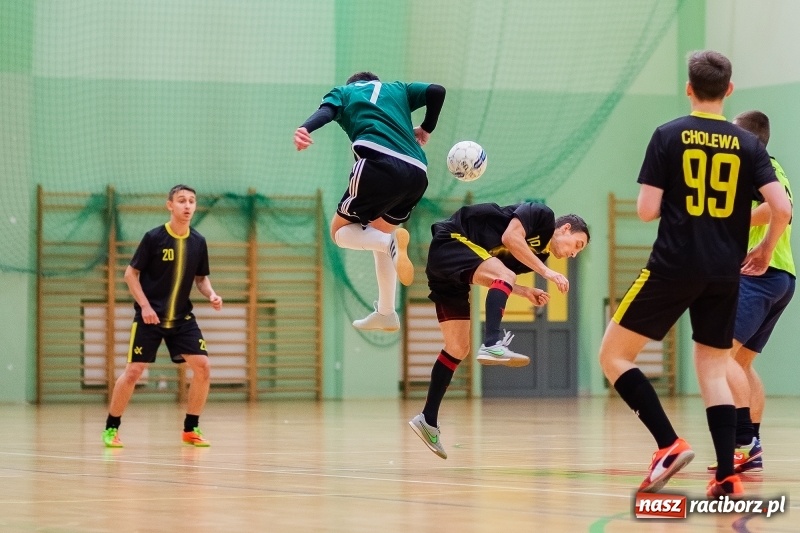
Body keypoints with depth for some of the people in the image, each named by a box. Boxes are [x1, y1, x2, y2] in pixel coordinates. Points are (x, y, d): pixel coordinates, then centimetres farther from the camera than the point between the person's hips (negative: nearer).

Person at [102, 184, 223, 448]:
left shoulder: (198, 242, 1)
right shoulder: (153, 238, -12)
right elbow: (131, 274, -7)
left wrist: (211, 295, -7)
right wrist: (145, 306, -17)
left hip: (182, 317, 4)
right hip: (150, 316, -4)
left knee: (202, 366, -8)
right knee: (134, 370, -8)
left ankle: (191, 429, 6)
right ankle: (111, 428, 8)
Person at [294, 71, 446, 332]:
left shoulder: (343, 92, 23)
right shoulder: (397, 89, 32)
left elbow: (325, 111, 0)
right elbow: (436, 91, 15)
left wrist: (305, 129, -21)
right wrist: (426, 128, 31)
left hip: (379, 163, -5)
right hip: (417, 174, 5)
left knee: (340, 230, 13)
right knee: (378, 233, 27)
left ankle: (391, 242, -17)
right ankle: (386, 313, 22)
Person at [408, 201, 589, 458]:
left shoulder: (539, 252, 20)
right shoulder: (542, 216, -3)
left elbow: (496, 281, 17)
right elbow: (510, 237, -20)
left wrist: (526, 292, 4)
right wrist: (546, 272, -17)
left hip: (450, 276, 10)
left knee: (458, 348, 10)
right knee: (504, 275, -30)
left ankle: (428, 420, 13)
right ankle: (492, 345, -49)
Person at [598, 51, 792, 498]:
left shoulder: (669, 136, -2)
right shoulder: (748, 145, 4)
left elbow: (647, 210, -7)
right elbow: (782, 208, -5)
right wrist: (765, 251, 13)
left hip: (673, 267, -3)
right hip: (725, 275, 4)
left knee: (614, 355, 6)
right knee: (714, 371, 12)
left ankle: (670, 445, -8)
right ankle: (727, 475, 0)